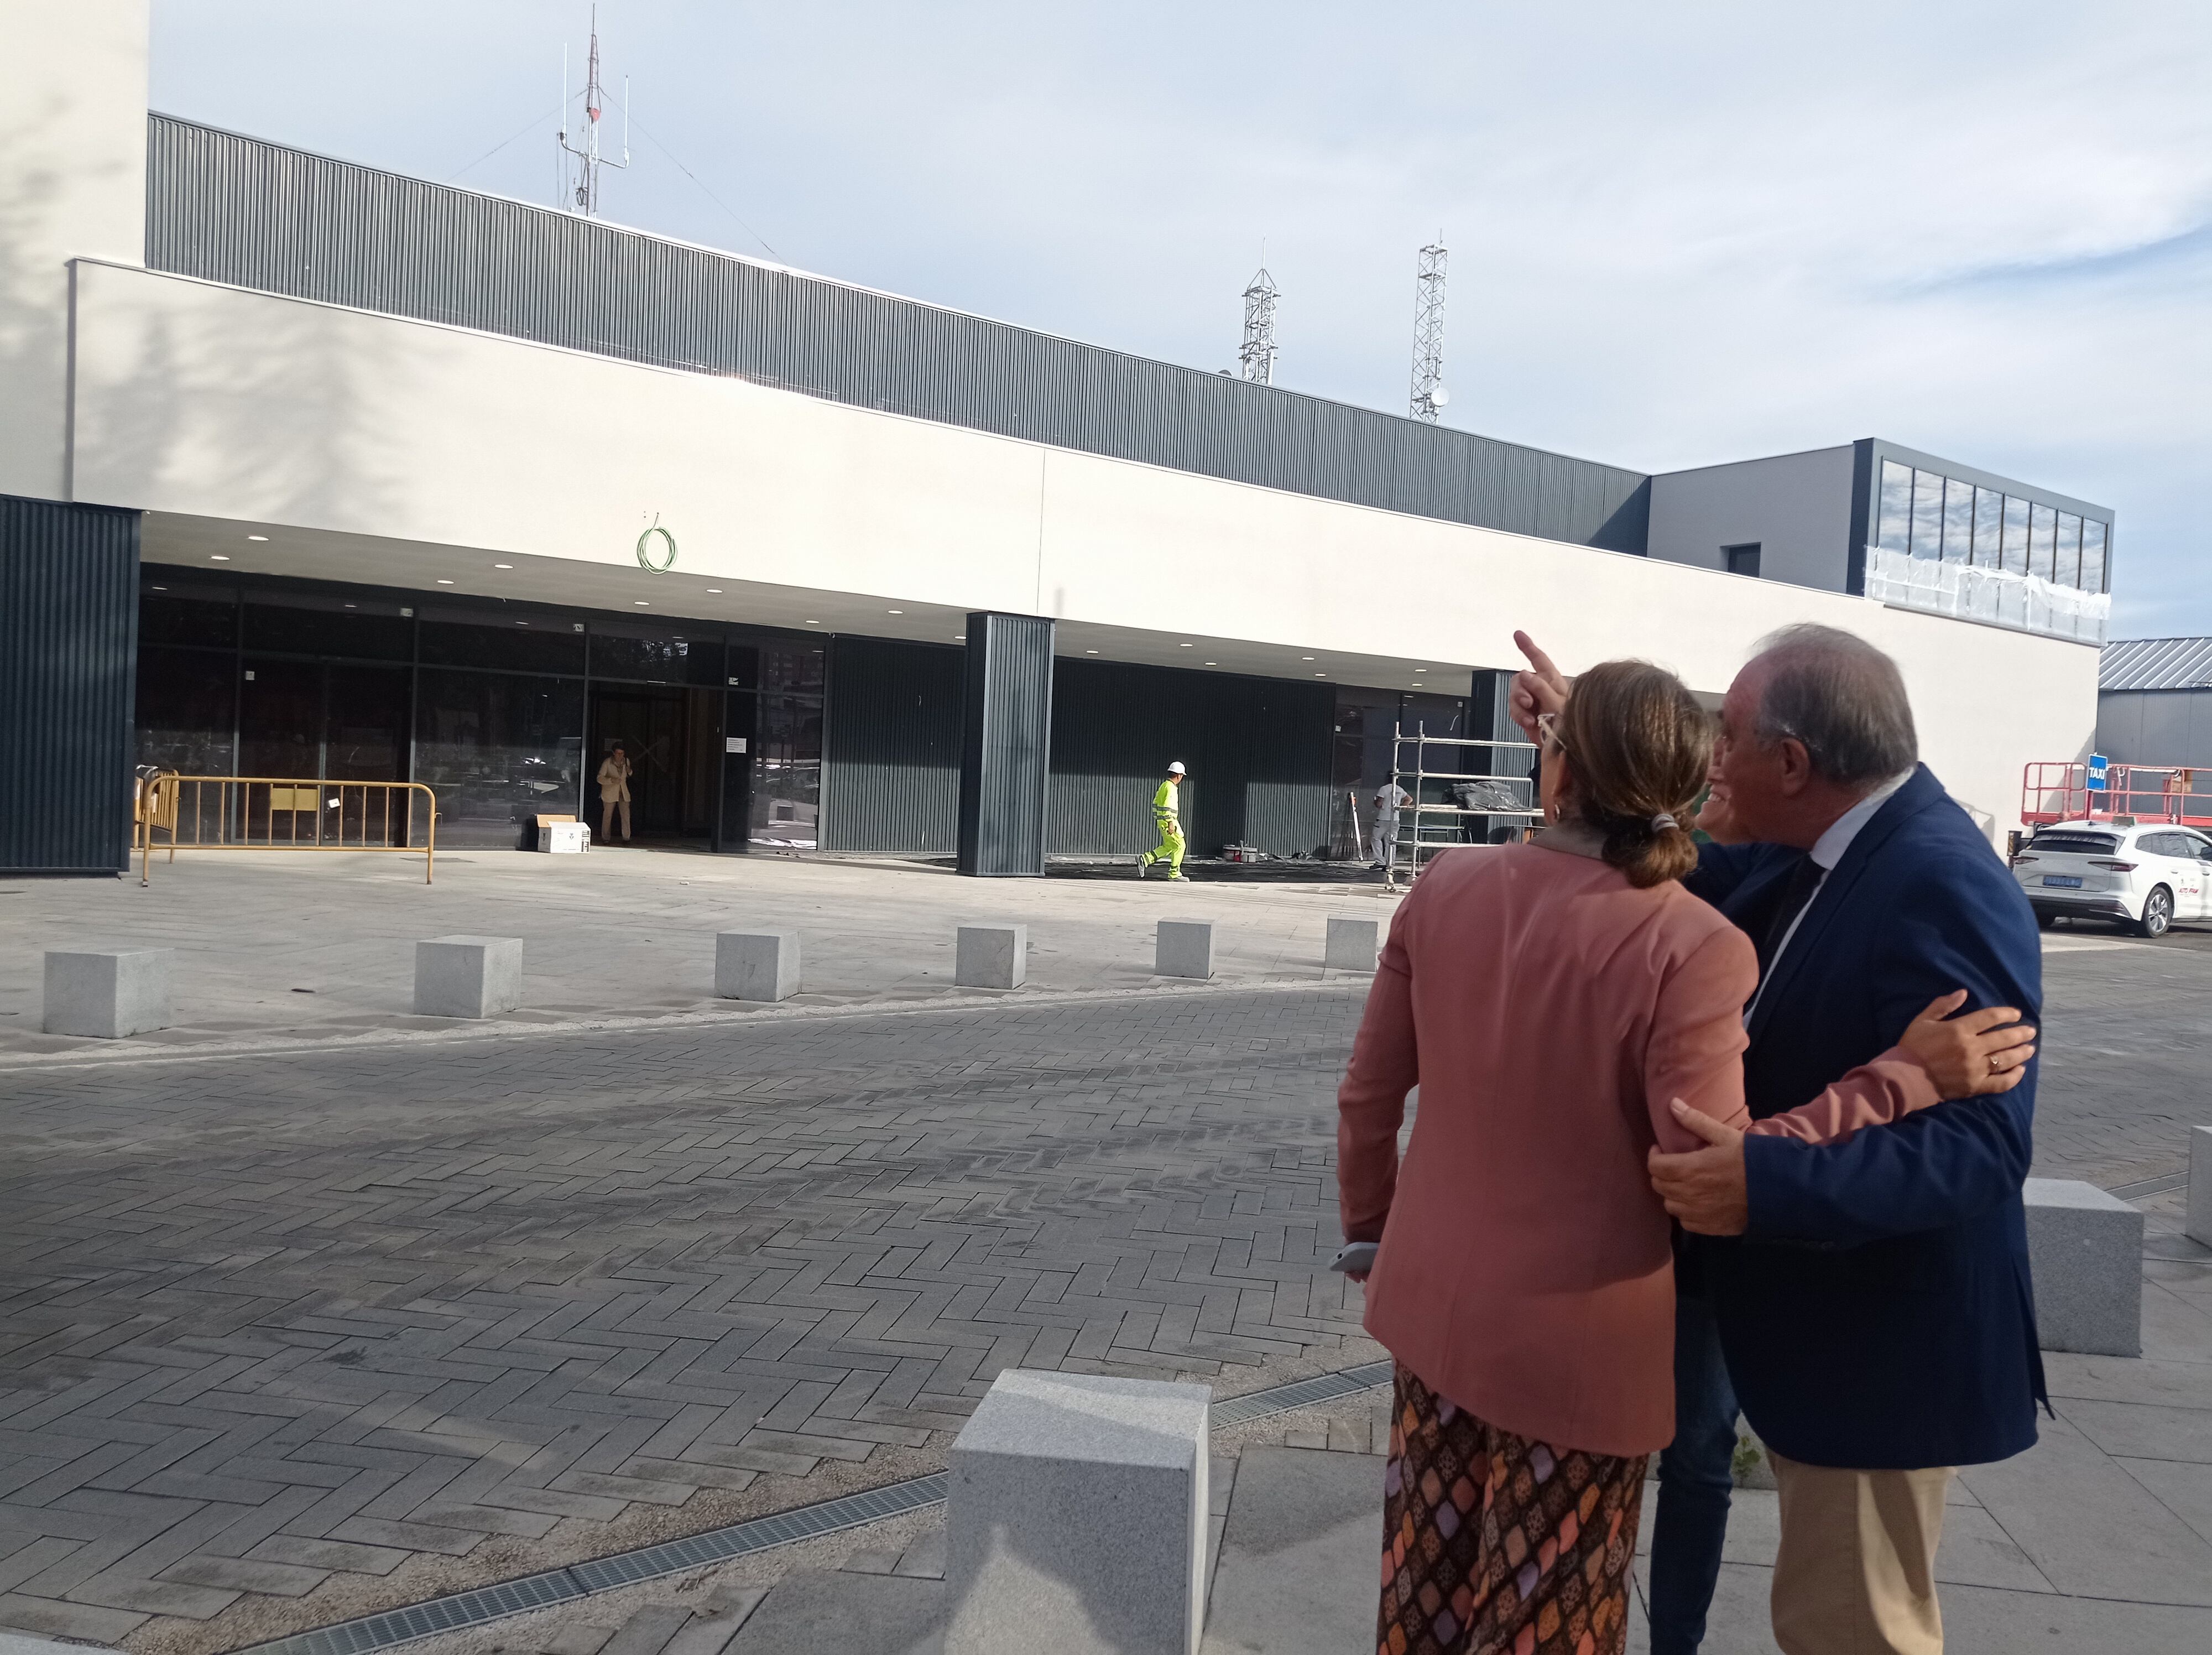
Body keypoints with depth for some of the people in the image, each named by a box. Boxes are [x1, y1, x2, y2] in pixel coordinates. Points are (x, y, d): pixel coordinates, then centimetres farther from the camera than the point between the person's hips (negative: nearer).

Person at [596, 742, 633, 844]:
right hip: (609, 793, -3)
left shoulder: (626, 761, 1)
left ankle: (626, 838, 2)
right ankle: (605, 838, 14)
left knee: (626, 815, -4)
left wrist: (629, 771, -6)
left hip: (623, 792, 3)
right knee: (607, 816, 4)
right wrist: (611, 780, -34)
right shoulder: (607, 762, -13)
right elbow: (600, 778, -17)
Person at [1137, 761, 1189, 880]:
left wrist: (1157, 819, 24)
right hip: (1168, 822, -10)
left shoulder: (1164, 785, 14)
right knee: (1179, 846, 0)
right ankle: (1174, 873, 3)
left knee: (1168, 847, 14)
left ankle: (1144, 860, 5)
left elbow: (1156, 803, 20)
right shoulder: (1171, 788, -16)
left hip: (1162, 821, 10)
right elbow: (1167, 806, -25)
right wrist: (1171, 823, -25)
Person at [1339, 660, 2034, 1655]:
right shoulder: (1693, 948, -21)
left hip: (1434, 1304, 4)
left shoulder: (1446, 886, -8)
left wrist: (1370, 1228, 16)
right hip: (1576, 1347, -4)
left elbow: (1369, 1092, -1)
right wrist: (1907, 1077, -16)